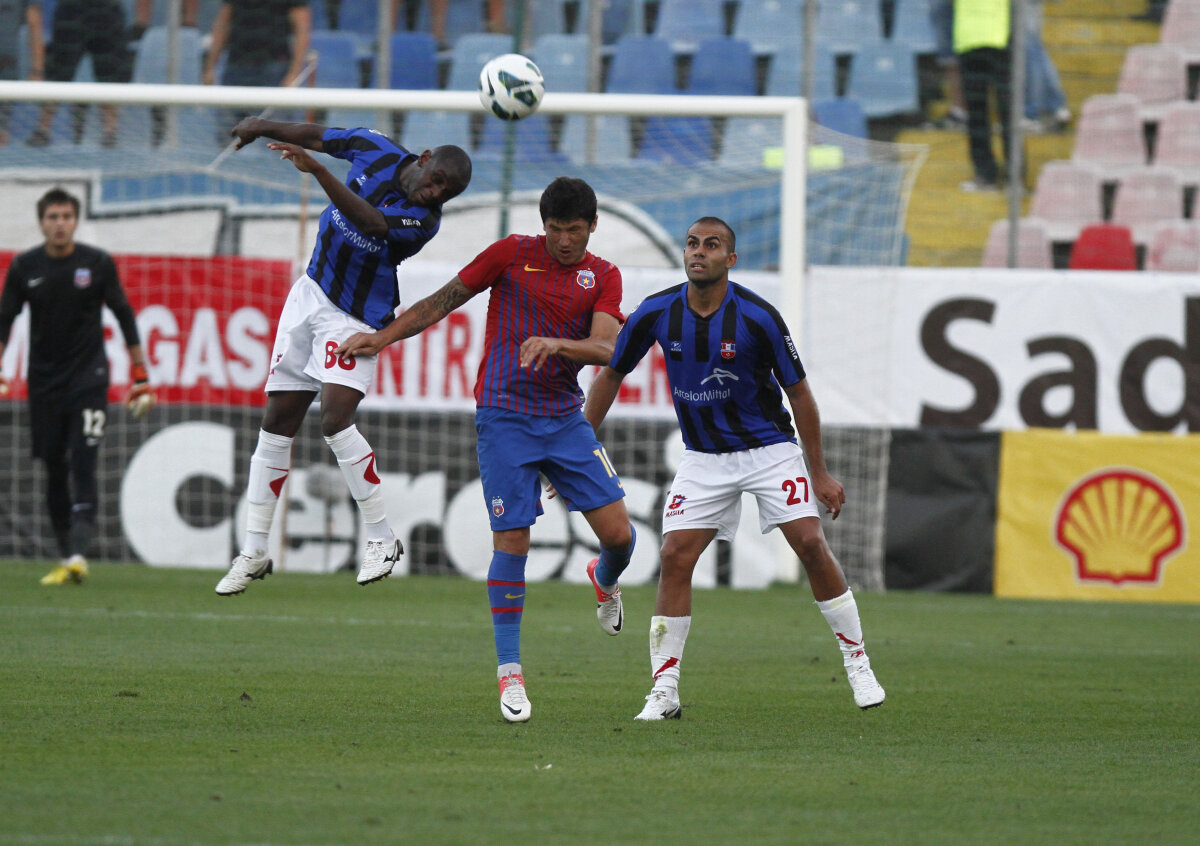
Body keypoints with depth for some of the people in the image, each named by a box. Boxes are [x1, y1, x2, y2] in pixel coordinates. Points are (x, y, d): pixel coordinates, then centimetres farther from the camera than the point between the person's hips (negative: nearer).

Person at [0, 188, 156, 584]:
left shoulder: (98, 263, -2)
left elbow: (123, 315, 6)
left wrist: (140, 372, 5)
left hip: (88, 377, -2)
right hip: (44, 382, 2)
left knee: (83, 466, -15)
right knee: (55, 472, 4)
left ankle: (79, 555, -22)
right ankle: (65, 558, 13)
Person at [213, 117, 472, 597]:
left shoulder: (423, 220, -21)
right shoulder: (377, 151, -5)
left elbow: (367, 221, -36)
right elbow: (318, 137, 12)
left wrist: (316, 170, -44)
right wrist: (265, 128, 6)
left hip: (357, 319, -6)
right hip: (310, 294, 6)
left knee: (335, 418, -24)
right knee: (276, 425, 6)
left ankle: (381, 539, -10)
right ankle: (254, 552, 13)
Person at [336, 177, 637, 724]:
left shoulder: (603, 276, 4)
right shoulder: (511, 255, -1)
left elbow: (606, 348, -10)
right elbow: (443, 302, 6)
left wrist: (556, 344, -28)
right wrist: (382, 338, 1)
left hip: (566, 420, 3)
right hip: (505, 418, -3)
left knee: (618, 533, -4)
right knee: (511, 541, -9)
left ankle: (605, 579, 34)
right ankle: (509, 670, 0)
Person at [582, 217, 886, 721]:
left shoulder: (758, 318, -18)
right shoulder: (656, 314, -10)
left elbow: (798, 392, -7)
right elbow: (612, 373, 6)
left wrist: (819, 474, -5)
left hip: (769, 448, -2)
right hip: (703, 458, 2)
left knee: (811, 544, -14)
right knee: (675, 557, -12)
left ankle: (857, 663, 3)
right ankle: (664, 692, -6)